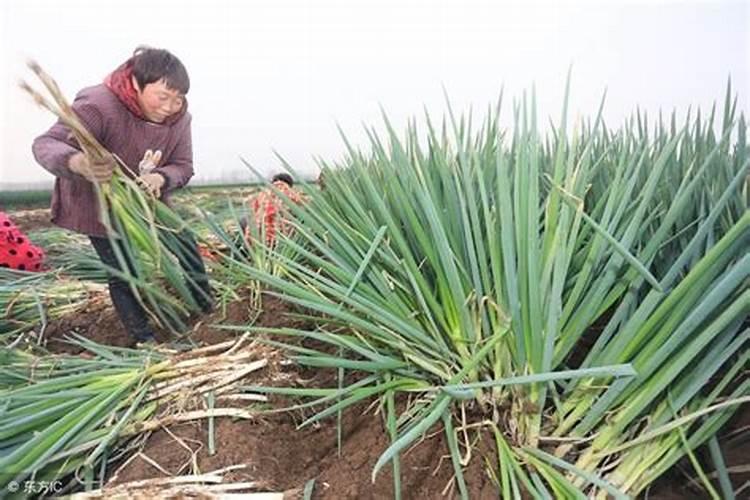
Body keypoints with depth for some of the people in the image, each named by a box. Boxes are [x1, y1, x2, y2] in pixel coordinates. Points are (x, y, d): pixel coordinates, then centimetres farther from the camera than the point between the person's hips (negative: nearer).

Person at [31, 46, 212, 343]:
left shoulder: (178, 116, -15)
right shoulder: (98, 105, -32)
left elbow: (183, 166, -12)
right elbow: (45, 144, -36)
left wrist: (160, 178, -37)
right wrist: (77, 163, -60)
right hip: (99, 205, -5)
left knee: (187, 249, 4)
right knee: (123, 275, -2)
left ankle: (210, 315, 24)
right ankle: (145, 340, 17)